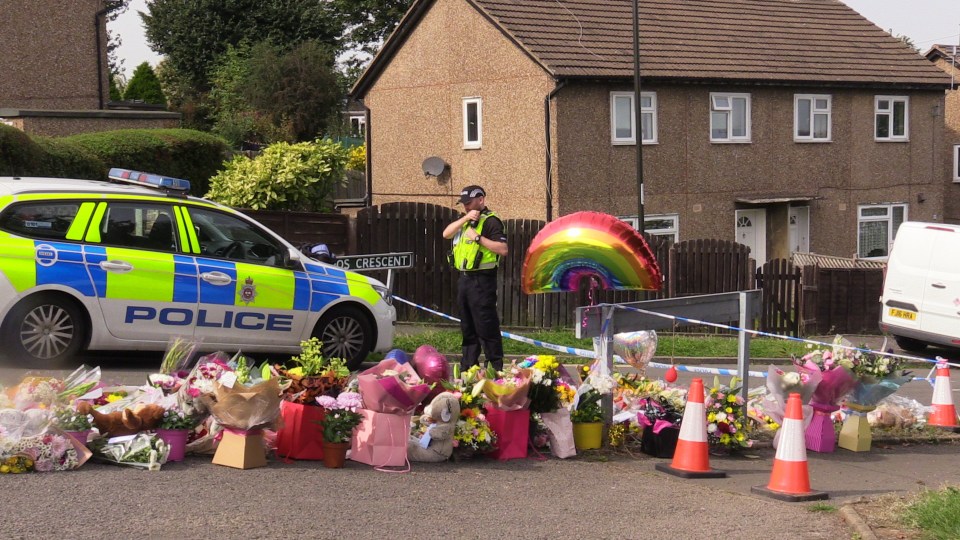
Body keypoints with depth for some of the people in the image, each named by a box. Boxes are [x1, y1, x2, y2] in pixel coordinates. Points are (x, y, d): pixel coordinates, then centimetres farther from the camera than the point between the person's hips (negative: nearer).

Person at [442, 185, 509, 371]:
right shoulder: (466, 221, 18)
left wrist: (478, 237, -20)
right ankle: (468, 367, 21)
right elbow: (446, 234, 4)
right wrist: (465, 218, -6)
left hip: (482, 280, -9)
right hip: (464, 279, 9)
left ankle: (495, 368, -7)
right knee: (467, 327, 14)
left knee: (487, 327, -9)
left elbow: (503, 249, -19)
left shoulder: (490, 221, -9)